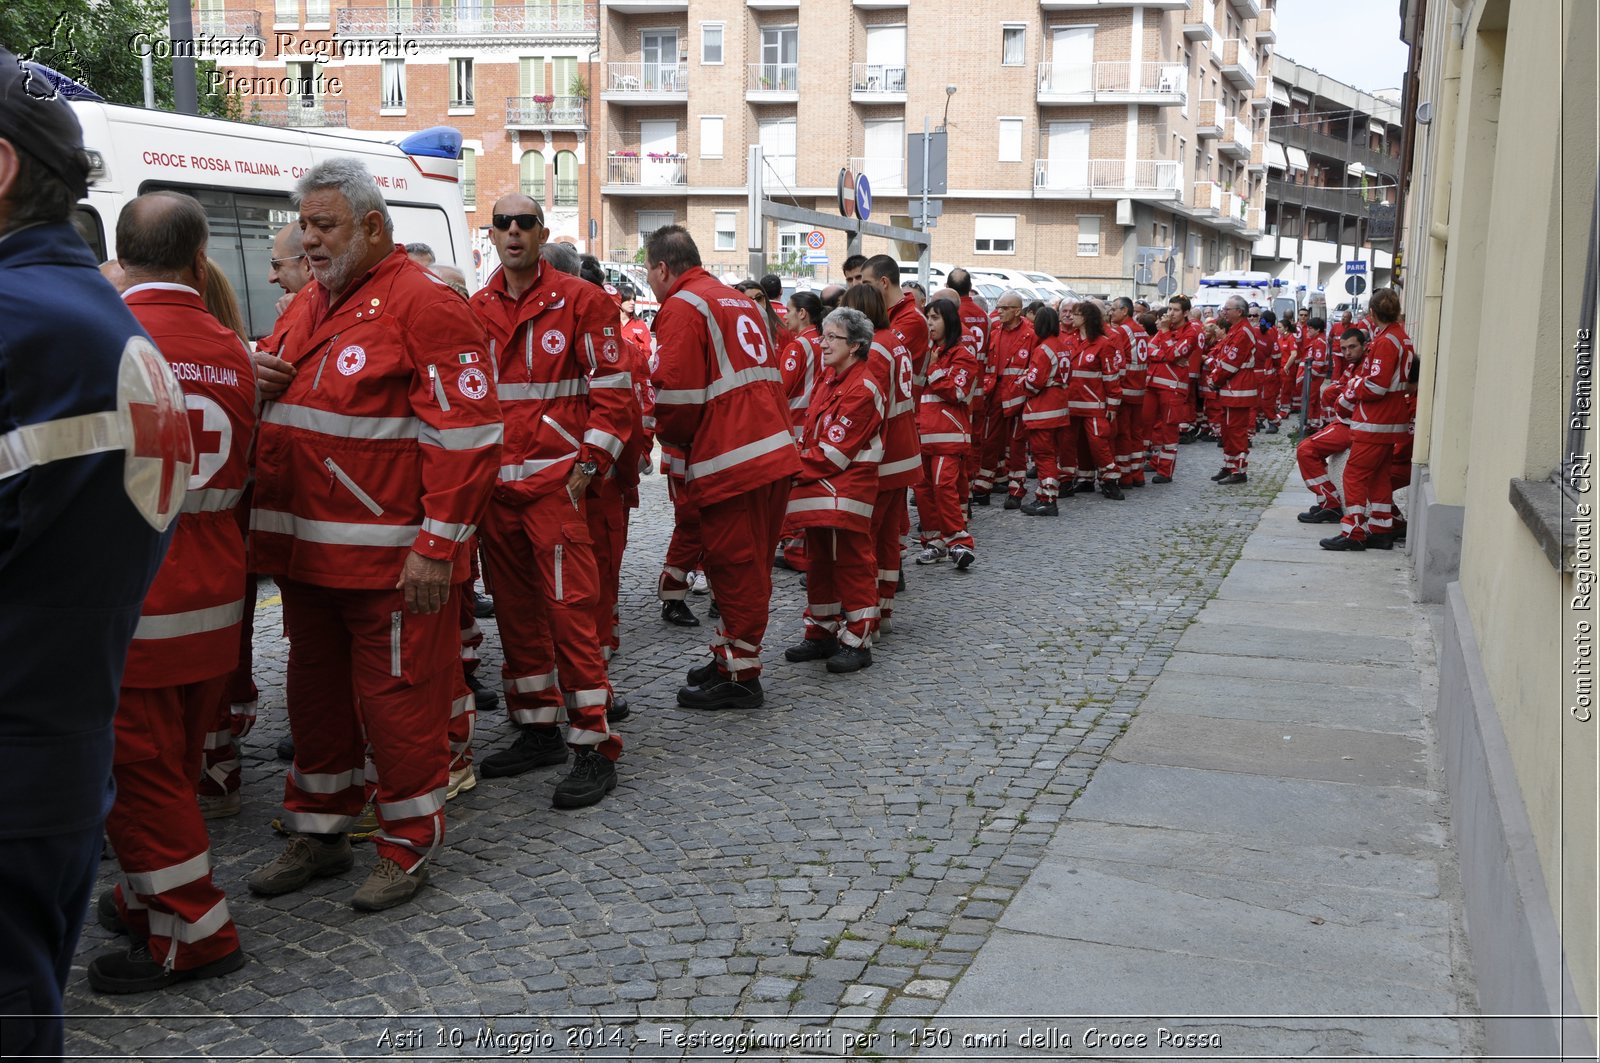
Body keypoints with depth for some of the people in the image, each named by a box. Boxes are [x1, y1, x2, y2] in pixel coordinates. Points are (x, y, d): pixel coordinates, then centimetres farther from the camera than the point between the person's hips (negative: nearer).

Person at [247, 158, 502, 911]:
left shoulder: (422, 304, -11)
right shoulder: (313, 302, 16)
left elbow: (466, 434, -17)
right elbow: (297, 400, 30)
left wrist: (439, 547, -20)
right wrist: (263, 381, 4)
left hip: (391, 557, -8)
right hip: (304, 551, 9)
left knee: (396, 699, 1)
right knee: (316, 692, 18)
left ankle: (408, 847, 17)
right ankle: (318, 831, 33)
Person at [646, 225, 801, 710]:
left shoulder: (682, 308, -8)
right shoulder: (739, 301, 20)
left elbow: (676, 393, -16)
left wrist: (671, 434, 5)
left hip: (731, 462, -9)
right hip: (775, 452, 9)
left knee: (735, 566, 0)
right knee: (748, 564, 17)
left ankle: (740, 678, 8)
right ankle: (730, 658, 30)